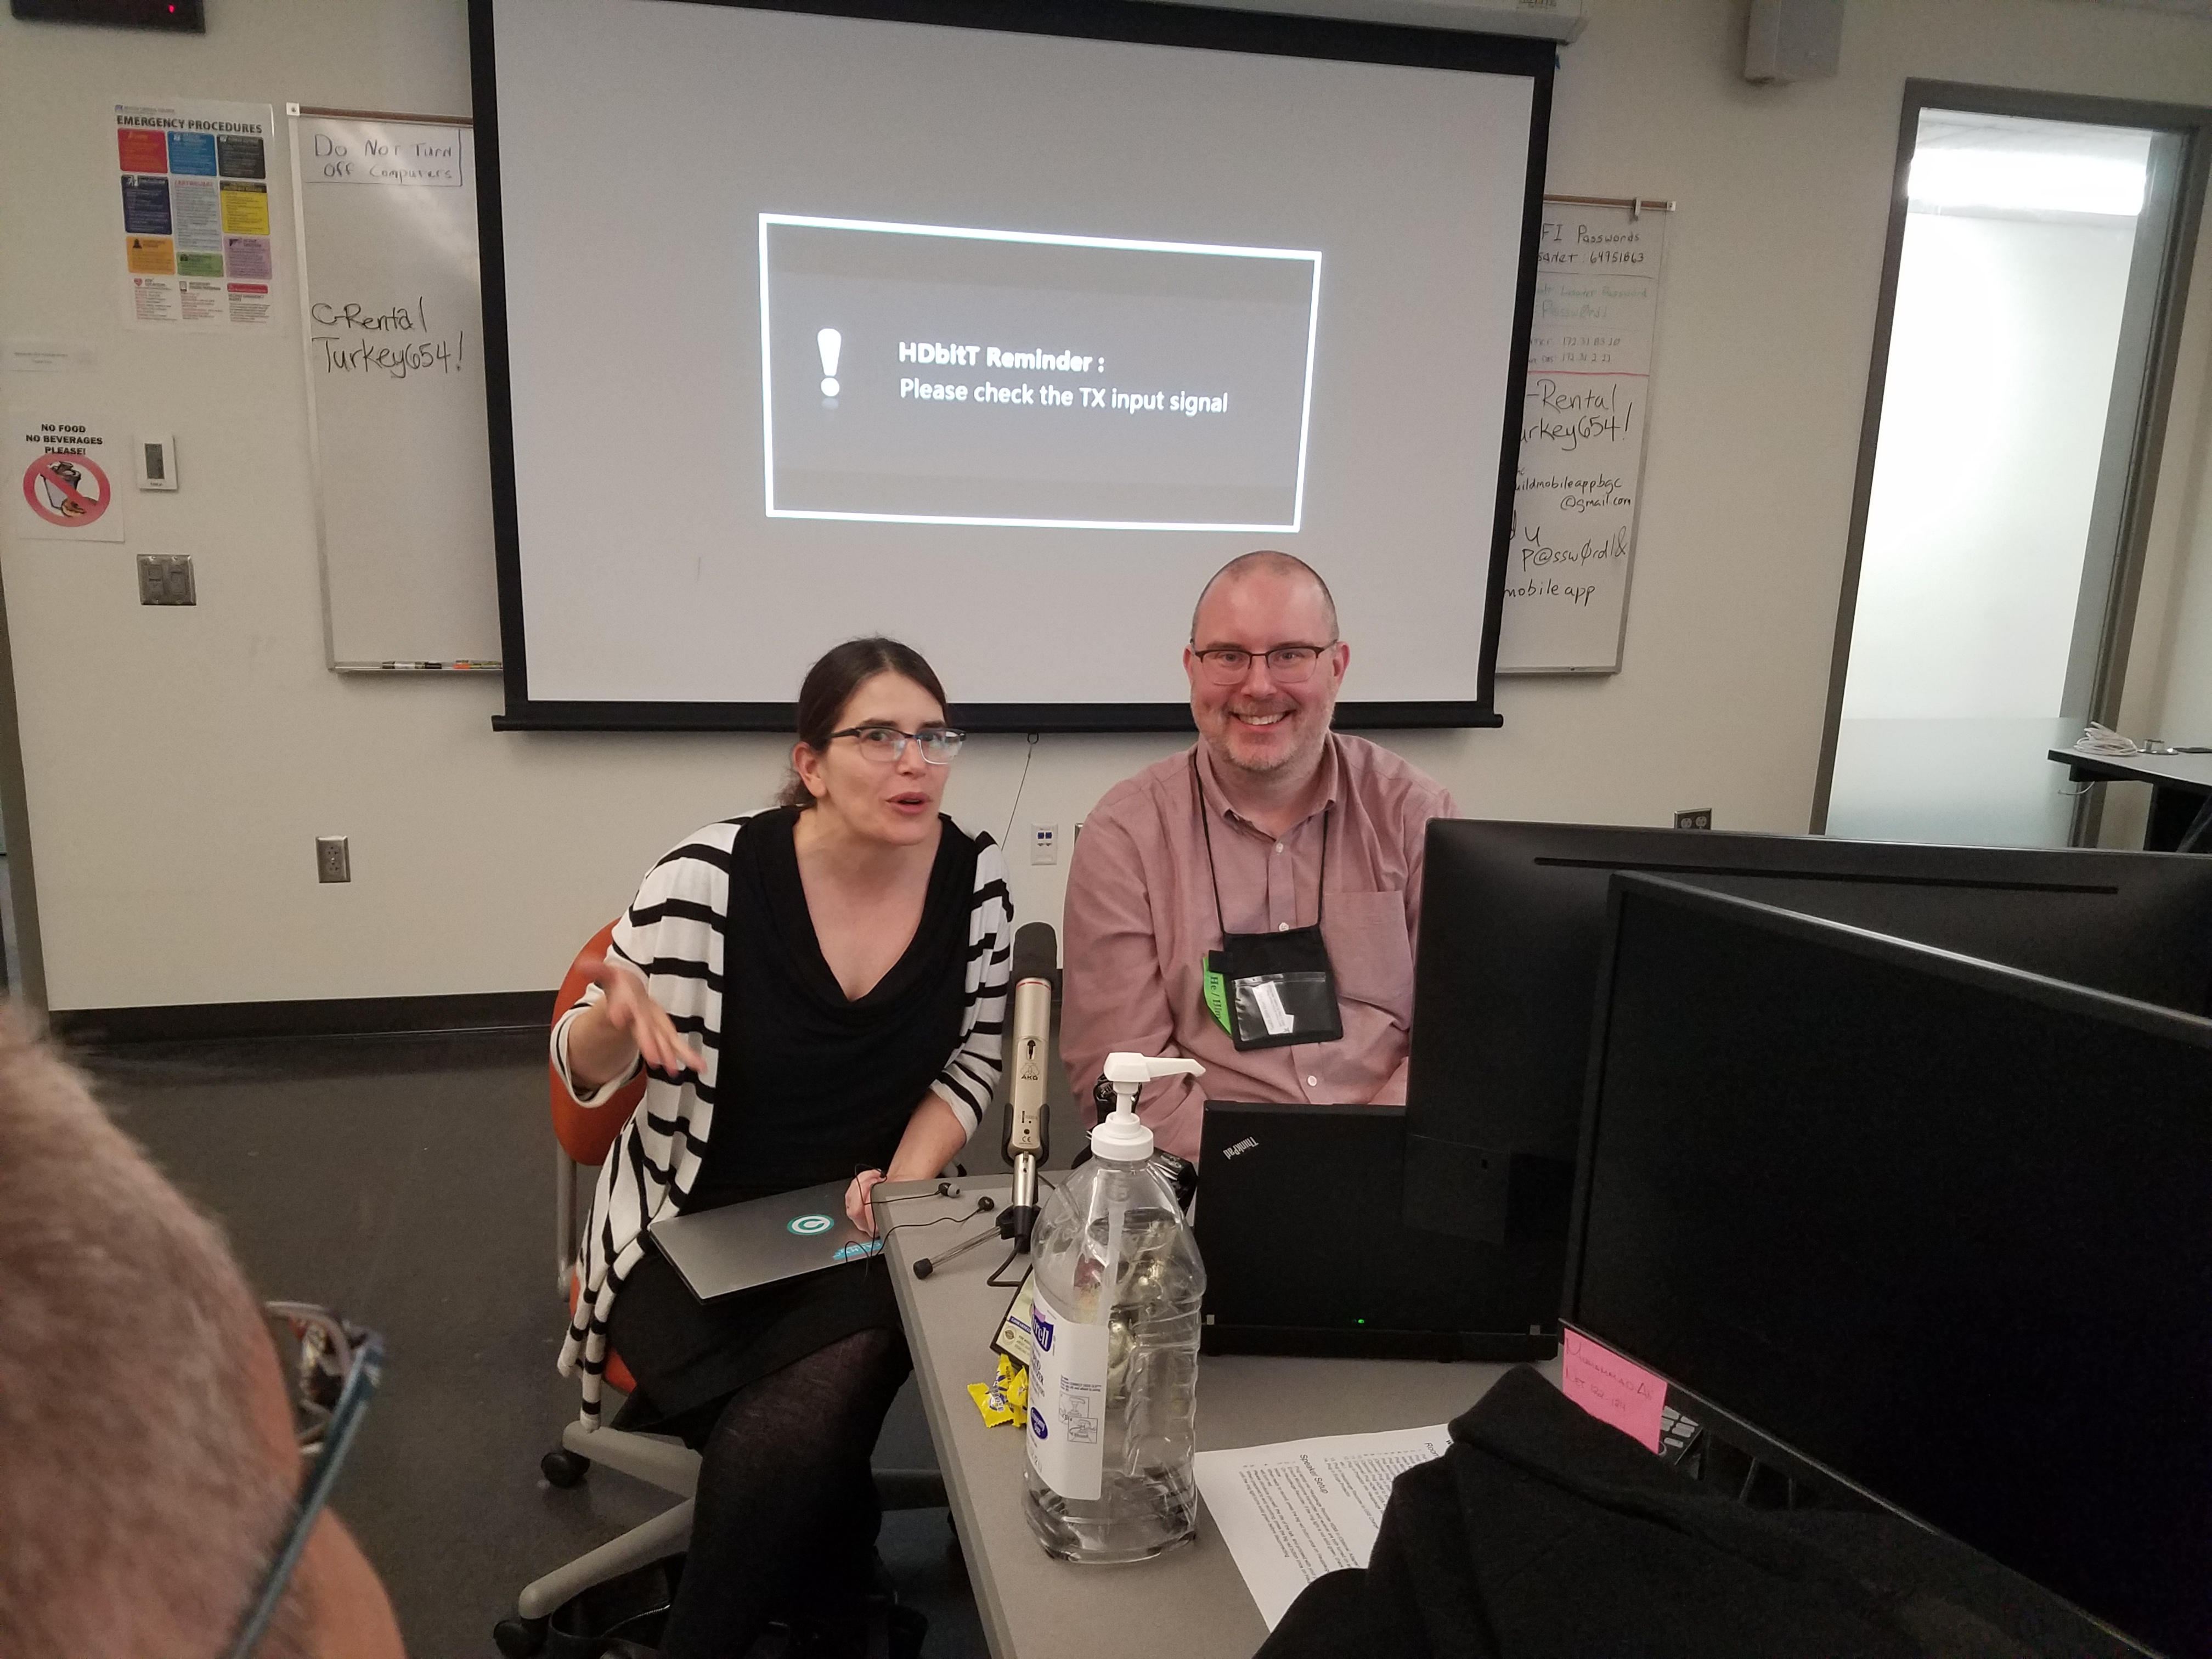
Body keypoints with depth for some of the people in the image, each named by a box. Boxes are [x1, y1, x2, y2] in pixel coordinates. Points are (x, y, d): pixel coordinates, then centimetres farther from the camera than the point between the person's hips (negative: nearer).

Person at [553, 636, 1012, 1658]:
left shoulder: (976, 875, -7)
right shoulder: (709, 877, -17)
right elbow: (582, 1073, -9)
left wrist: (904, 1177, -12)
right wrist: (618, 1017, -32)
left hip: (862, 1228, 2)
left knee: (794, 1436, -22)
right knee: (806, 1423, -24)